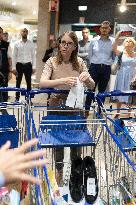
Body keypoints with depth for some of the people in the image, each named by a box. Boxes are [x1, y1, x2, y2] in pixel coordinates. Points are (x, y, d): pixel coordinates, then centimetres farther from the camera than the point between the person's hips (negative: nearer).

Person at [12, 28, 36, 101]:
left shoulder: (31, 44, 3)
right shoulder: (17, 44, 2)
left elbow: (33, 56, 2)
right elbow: (14, 56, 1)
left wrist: (34, 67, -5)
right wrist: (14, 67, -5)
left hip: (28, 65, 0)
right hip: (19, 65, 0)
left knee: (29, 83, 7)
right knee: (18, 83, 7)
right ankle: (17, 98, 17)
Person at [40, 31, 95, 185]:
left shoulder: (79, 63, -2)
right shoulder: (52, 62, -8)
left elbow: (91, 86, -2)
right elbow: (42, 83, -22)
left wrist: (87, 78, -26)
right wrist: (62, 81, -37)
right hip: (57, 105, -1)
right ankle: (59, 171, 35)